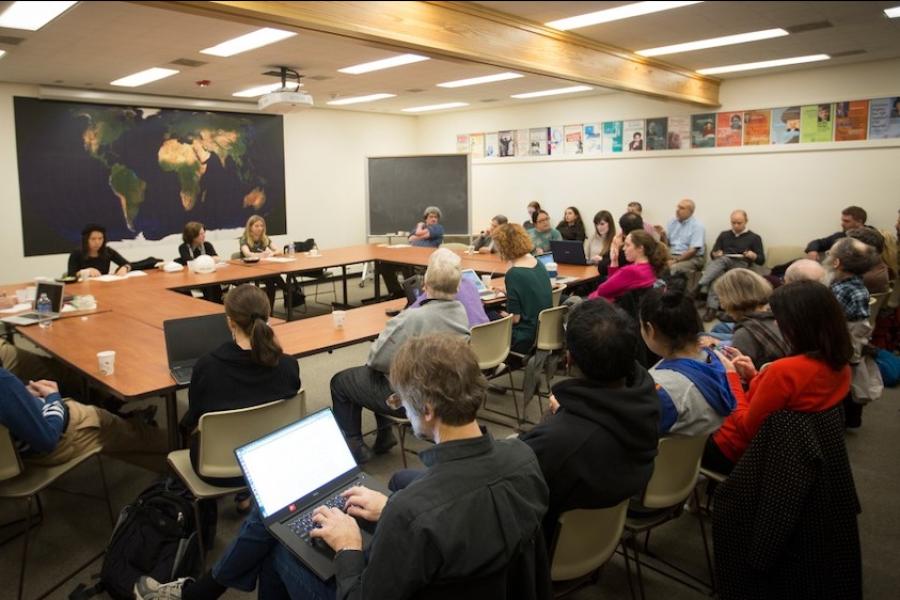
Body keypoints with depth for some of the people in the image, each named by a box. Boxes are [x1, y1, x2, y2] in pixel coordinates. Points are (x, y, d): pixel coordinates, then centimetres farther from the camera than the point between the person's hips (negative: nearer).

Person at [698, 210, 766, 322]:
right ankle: (712, 308, -49)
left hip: (740, 264, -2)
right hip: (721, 262, 2)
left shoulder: (754, 238, 15)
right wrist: (715, 254, -8)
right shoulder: (724, 234, 24)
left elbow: (761, 260, 8)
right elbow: (712, 254, 17)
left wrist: (753, 256, -15)